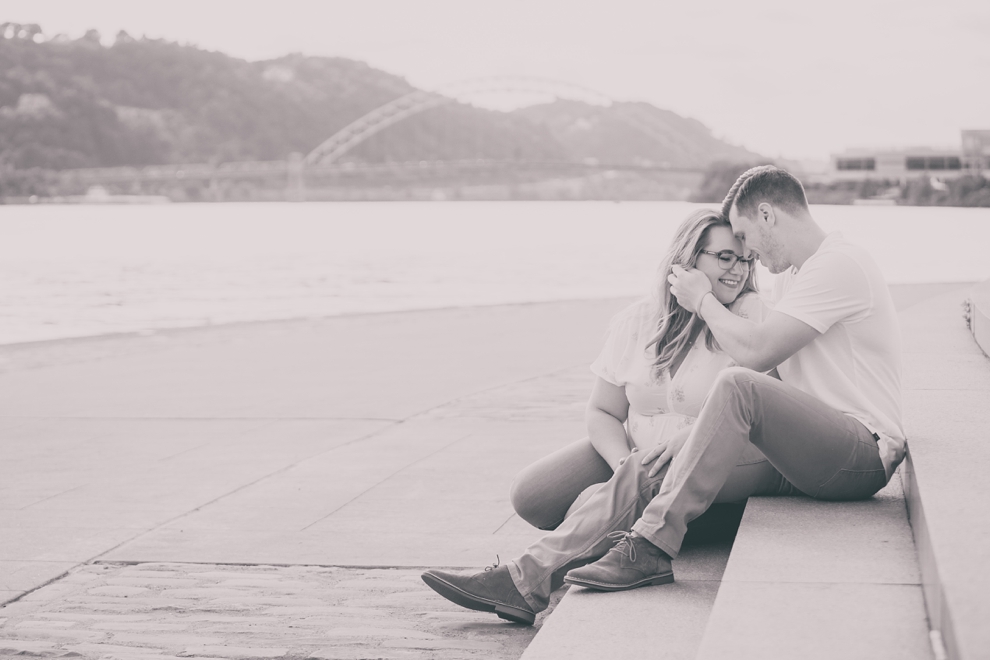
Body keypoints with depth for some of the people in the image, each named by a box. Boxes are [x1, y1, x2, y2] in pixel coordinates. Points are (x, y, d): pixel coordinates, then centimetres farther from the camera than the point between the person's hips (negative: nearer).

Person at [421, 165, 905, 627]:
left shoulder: (838, 264, -9)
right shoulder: (791, 275, 22)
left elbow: (754, 352, -18)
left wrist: (703, 300, -1)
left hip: (861, 454, -9)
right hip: (802, 451, 9)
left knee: (737, 386, -33)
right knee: (645, 472, -6)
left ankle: (650, 547, -30)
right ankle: (529, 579, -11)